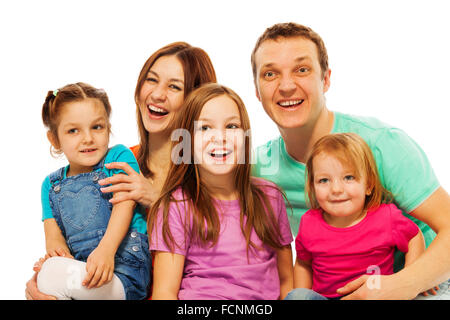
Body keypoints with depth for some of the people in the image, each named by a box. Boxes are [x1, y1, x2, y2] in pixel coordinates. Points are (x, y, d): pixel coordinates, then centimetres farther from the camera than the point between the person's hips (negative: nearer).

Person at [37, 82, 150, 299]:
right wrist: (57, 249, -18)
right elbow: (52, 230, 9)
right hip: (80, 269, 4)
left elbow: (124, 205, -8)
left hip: (123, 271, -4)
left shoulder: (119, 157, 6)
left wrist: (106, 249, -26)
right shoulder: (51, 185, 18)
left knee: (53, 275, -28)